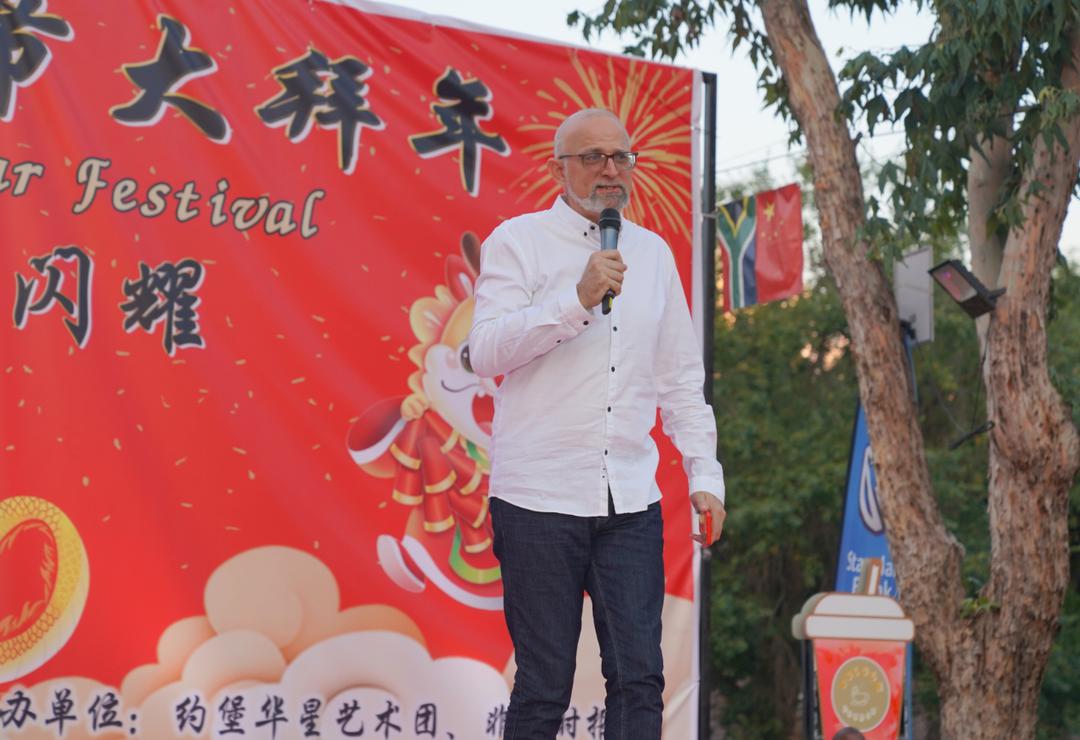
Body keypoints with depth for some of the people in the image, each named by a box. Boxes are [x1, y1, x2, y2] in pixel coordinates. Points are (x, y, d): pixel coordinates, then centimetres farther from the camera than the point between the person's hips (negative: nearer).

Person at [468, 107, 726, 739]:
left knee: (640, 678, -2)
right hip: (540, 497, -4)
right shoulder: (518, 242, 2)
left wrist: (705, 475, 12)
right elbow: (486, 352, -12)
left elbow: (682, 378, 20)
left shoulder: (653, 253, 16)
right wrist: (577, 300, -20)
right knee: (544, 686, -1)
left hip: (631, 501, 4)